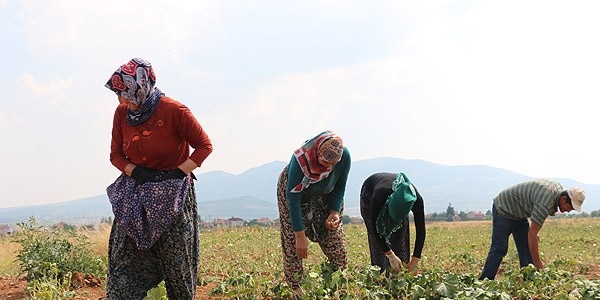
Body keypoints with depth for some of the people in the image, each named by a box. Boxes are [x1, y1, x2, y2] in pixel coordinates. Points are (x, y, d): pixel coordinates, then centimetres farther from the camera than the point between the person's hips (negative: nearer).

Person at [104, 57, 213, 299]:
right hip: (135, 195, 4)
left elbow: (204, 146, -8)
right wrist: (136, 172, -12)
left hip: (172, 195, -4)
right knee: (123, 261, 0)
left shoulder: (174, 111, -15)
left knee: (176, 262, 4)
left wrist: (179, 173, -17)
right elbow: (116, 154, 7)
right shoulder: (122, 113, -1)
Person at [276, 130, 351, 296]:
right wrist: (300, 236, -31)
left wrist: (334, 212, -21)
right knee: (293, 242, -10)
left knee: (335, 237, 0)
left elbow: (339, 187, -9)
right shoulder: (300, 159, -40)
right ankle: (295, 287, -1)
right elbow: (294, 198, -32)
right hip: (293, 191, -3)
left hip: (325, 197, 3)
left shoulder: (344, 156, -30)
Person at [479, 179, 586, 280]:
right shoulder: (546, 202, -34)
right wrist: (538, 263, -27)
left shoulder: (558, 189, -5)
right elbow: (532, 233, -32)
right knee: (499, 249, -14)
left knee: (527, 248, 3)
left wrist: (534, 233, 11)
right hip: (503, 209, -10)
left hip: (519, 213, 10)